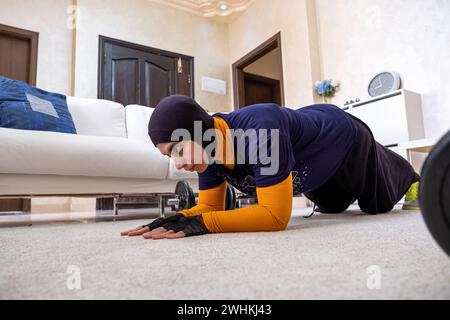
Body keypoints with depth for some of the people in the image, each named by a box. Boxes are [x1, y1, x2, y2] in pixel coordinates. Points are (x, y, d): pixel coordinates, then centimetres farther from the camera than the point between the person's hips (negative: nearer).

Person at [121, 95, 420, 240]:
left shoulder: (262, 129, -49)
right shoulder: (208, 150, -25)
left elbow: (276, 216, -47)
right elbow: (211, 206, -16)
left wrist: (200, 224, -51)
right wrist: (178, 218, -36)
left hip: (343, 135, -5)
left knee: (380, 201, 27)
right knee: (333, 205, 34)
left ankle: (409, 176, 62)